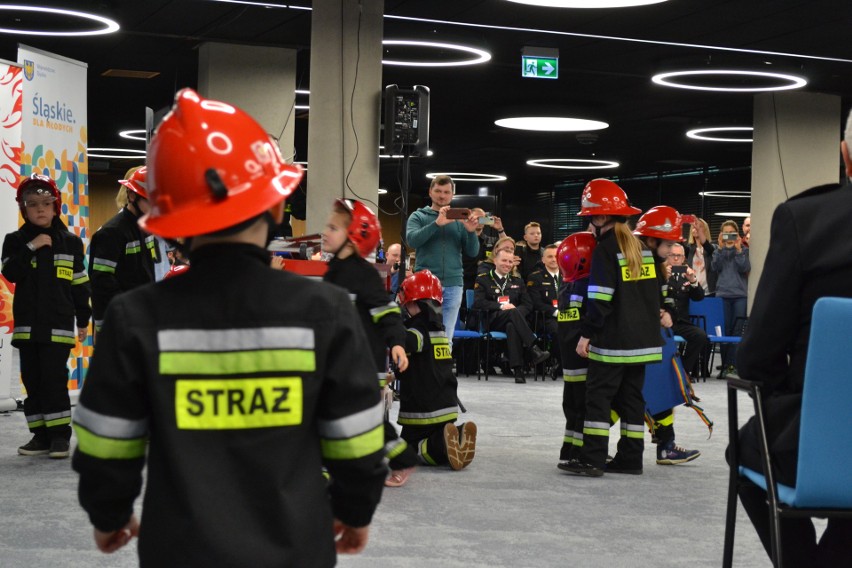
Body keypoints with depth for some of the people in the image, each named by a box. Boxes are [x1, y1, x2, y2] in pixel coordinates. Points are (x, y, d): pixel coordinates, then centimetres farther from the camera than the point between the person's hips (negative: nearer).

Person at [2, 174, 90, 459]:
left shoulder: (70, 241, 5)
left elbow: (80, 283, 8)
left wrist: (83, 320, 6)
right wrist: (31, 248, -16)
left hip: (59, 324, -2)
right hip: (28, 324, 2)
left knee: (55, 377, -7)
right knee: (33, 379, 6)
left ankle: (60, 434, 0)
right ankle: (41, 435, 13)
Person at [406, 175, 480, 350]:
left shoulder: (460, 220, 13)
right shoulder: (419, 216, 6)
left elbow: (473, 252, 8)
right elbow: (412, 240, -12)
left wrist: (471, 232, -11)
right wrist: (437, 223, -22)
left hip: (453, 285, 2)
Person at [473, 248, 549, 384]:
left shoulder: (517, 281, 27)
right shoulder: (483, 280, 15)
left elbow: (528, 305, 16)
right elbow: (478, 303, -1)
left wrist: (516, 310, -7)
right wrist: (501, 306, -14)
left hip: (513, 322, 3)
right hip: (493, 321, -2)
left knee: (512, 327, -38)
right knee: (513, 312, -36)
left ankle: (517, 369, -49)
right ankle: (533, 349, -46)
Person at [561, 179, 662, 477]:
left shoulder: (606, 249, -12)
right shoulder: (641, 247, 12)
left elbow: (600, 298, -16)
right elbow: (655, 292, 18)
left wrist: (587, 333, -11)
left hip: (613, 340, -8)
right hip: (642, 339, 8)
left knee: (598, 396, -4)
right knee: (631, 397, 12)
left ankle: (592, 460, -7)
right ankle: (630, 458, 13)